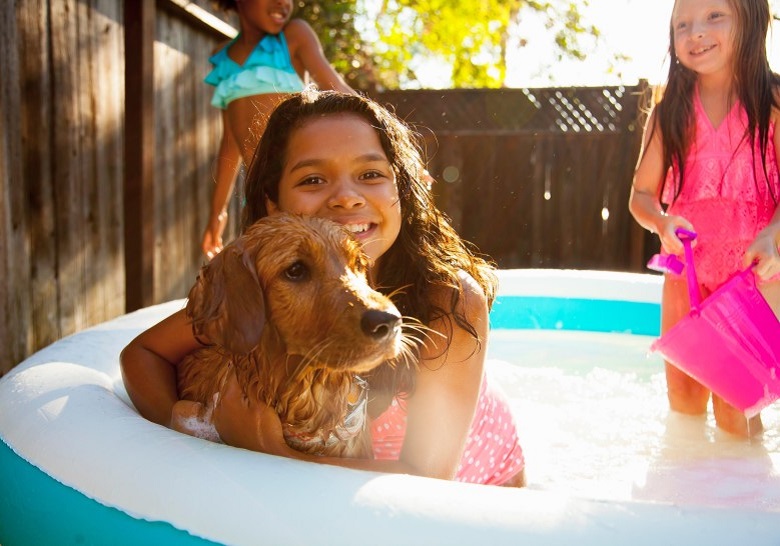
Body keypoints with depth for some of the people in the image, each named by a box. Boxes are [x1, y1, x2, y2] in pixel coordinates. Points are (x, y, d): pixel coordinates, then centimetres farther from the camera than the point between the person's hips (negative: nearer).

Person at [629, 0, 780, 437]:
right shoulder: (670, 114, 0)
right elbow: (642, 194, 2)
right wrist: (661, 223, -20)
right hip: (686, 269, 3)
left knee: (734, 405, -3)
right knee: (683, 398, 11)